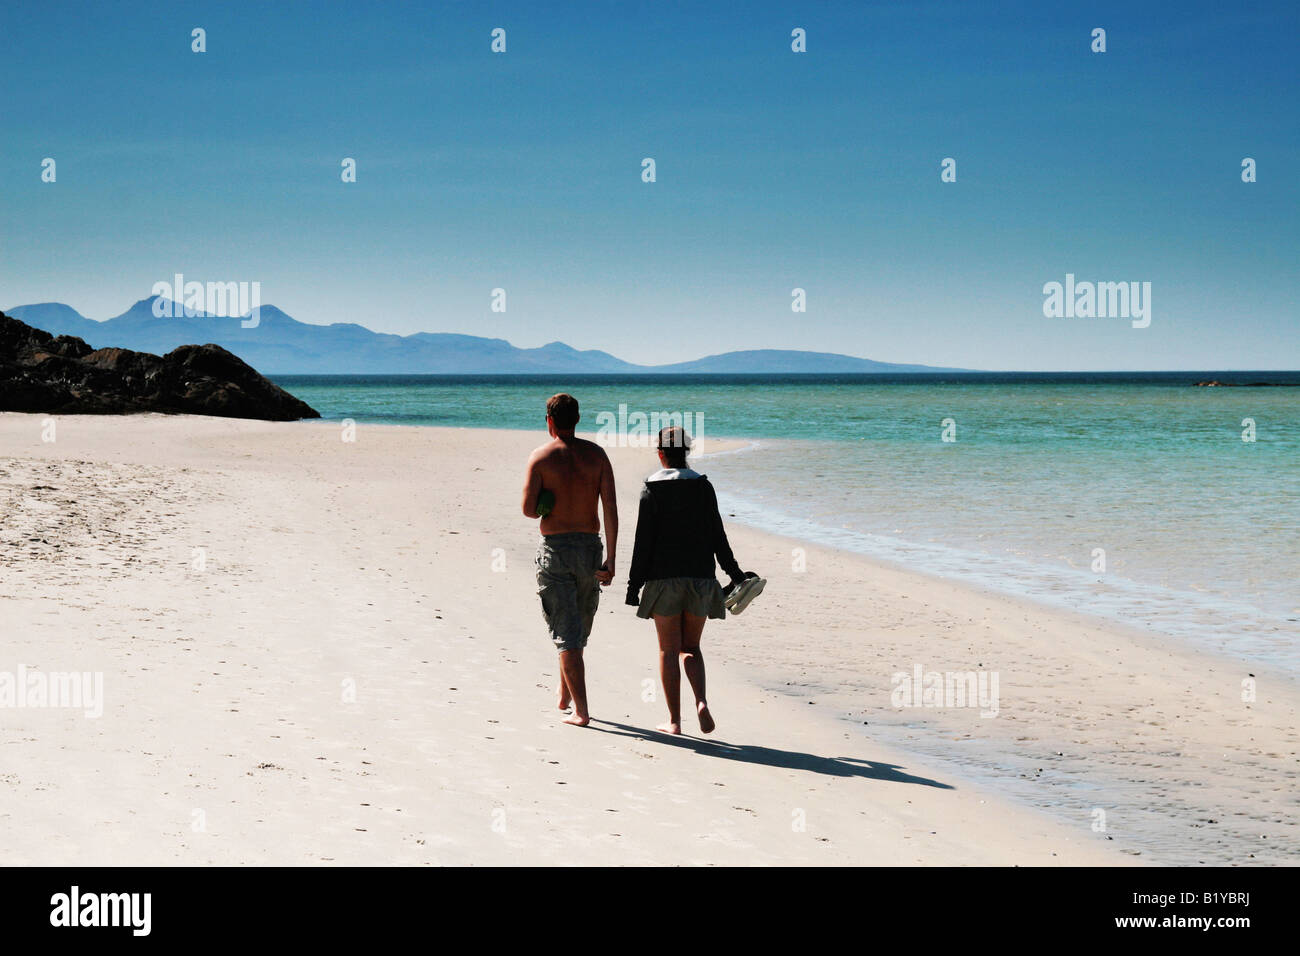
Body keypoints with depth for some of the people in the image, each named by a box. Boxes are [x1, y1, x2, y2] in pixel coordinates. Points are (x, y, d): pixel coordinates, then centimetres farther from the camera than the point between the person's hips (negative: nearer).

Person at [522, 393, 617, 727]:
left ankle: (581, 711, -7)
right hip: (590, 547, 3)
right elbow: (611, 509, -4)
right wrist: (610, 561, -4)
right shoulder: (596, 454, 2)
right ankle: (564, 696, 36)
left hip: (555, 548, -3)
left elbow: (529, 509, -11)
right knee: (579, 630, 21)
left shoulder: (541, 457, -7)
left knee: (566, 633, -1)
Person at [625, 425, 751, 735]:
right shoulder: (703, 486, 2)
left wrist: (634, 584, -3)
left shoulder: (652, 489, -5)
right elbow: (717, 536, 4)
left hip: (663, 578, -2)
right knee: (691, 647, 13)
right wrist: (735, 574, 12)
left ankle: (674, 720, 6)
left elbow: (643, 541, -7)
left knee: (669, 650, 6)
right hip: (700, 576, 3)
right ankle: (701, 702, -12)